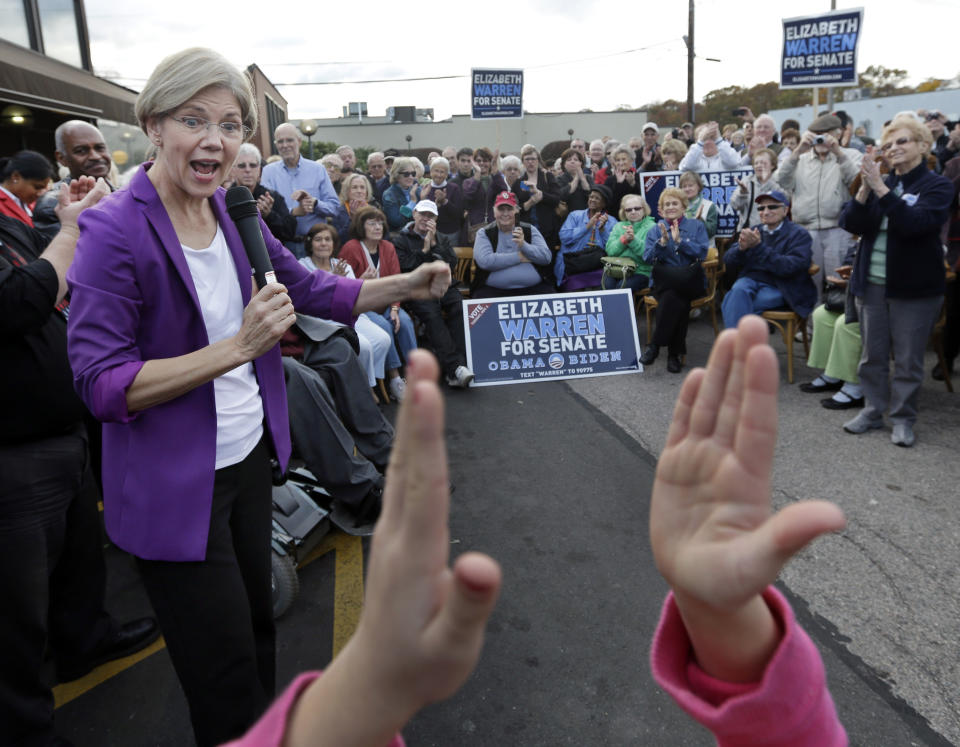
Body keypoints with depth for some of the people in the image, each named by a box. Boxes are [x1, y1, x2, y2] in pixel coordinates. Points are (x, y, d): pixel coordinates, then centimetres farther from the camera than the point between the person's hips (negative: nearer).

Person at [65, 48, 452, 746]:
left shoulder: (234, 217, 1)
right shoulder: (115, 231, -19)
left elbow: (315, 291, 10)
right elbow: (101, 384, -23)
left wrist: (410, 284, 2)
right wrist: (238, 346, -29)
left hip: (249, 455, 7)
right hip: (175, 484, -7)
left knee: (257, 621, 26)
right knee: (226, 670, 8)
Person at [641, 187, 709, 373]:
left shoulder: (697, 226, 15)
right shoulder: (655, 230, 18)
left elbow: (702, 253, -1)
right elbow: (648, 258, 3)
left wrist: (679, 240, -10)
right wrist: (663, 241, -11)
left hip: (691, 283, 0)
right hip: (663, 283, 1)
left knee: (672, 296, -36)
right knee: (677, 300, -36)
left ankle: (656, 344, -25)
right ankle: (674, 351, -26)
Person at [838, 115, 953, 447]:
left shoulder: (937, 185, -4)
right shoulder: (880, 182, 8)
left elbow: (915, 222, -22)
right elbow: (851, 223, -3)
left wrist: (880, 189, -25)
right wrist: (865, 188, -18)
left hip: (915, 287, -4)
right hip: (871, 283, 4)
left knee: (908, 359, 3)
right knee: (872, 354, 10)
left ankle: (903, 419, 14)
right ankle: (873, 410, 22)